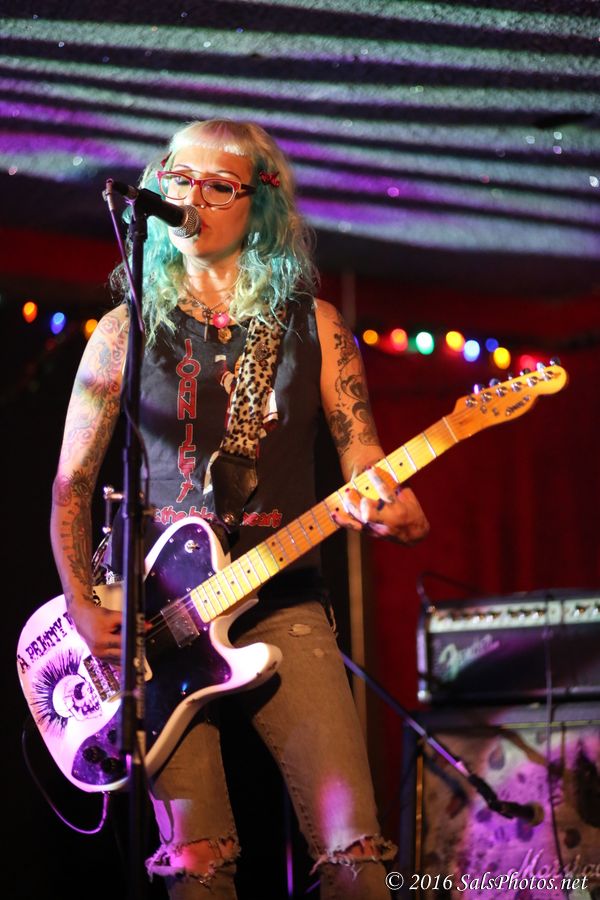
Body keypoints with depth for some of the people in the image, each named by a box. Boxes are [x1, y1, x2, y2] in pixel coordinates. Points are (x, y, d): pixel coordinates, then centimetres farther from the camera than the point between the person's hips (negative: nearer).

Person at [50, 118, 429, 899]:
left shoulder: (312, 326, 8)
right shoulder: (127, 330, 7)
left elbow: (367, 468, 5)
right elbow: (70, 484, 9)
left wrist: (395, 514, -18)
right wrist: (82, 606, -3)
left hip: (283, 606, 0)